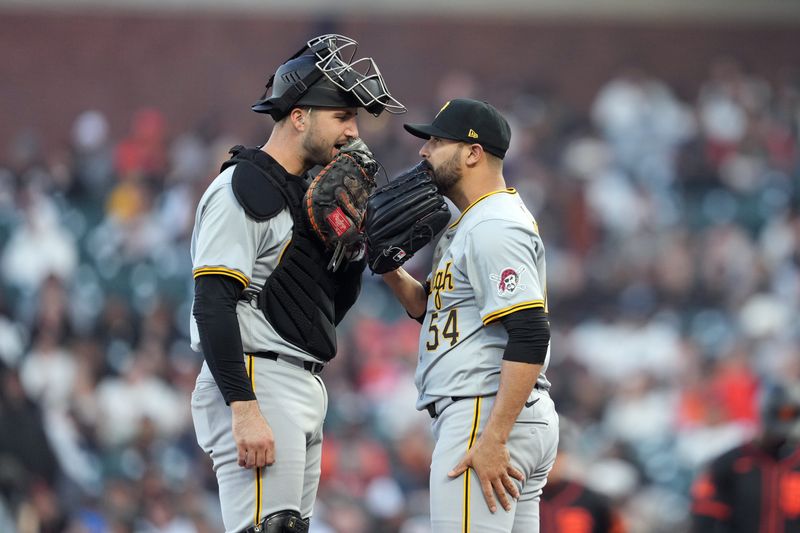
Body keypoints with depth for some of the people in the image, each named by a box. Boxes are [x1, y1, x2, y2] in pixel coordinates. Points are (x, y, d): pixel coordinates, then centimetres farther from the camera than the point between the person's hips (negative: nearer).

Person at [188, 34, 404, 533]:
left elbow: (331, 308, 22)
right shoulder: (243, 189, -10)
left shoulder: (308, 194, 20)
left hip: (304, 394, 10)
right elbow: (212, 307, -19)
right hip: (255, 385, -10)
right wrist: (244, 411, -26)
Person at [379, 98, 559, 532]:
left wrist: (493, 439, -26)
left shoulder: (494, 227, -14)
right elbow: (430, 308, 27)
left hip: (484, 414, -11)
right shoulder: (468, 224, 20)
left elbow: (530, 336, -23)